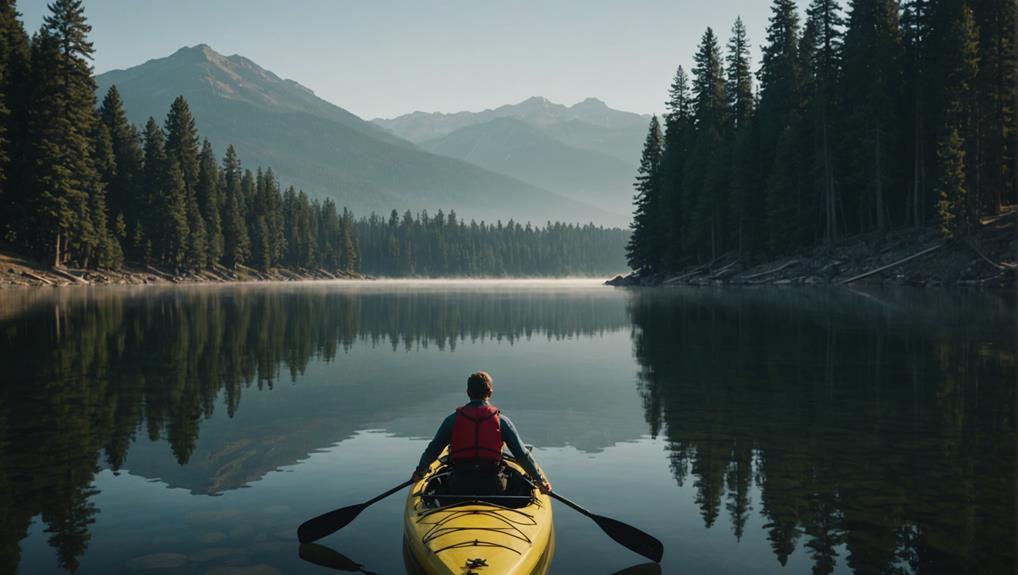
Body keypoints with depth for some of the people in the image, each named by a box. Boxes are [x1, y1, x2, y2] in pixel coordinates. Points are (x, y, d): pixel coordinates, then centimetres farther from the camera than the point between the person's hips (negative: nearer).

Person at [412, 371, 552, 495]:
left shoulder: (453, 420, 3)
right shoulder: (501, 420, 1)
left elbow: (432, 450, 10)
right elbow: (523, 455, 2)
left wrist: (419, 471, 29)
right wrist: (540, 480, 13)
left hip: (459, 486, 1)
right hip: (492, 486, -1)